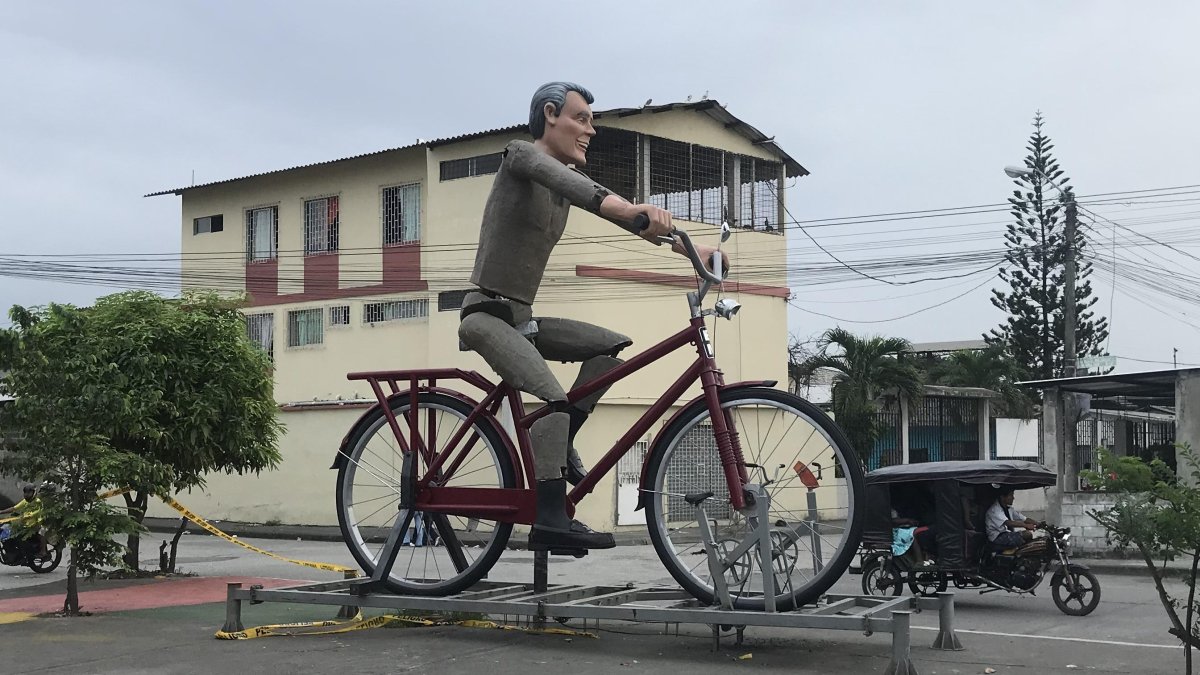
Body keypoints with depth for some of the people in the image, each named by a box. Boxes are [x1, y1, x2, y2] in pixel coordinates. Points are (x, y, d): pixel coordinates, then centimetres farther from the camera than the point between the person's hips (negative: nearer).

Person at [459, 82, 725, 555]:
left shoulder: (571, 175, 15)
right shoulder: (522, 155, -9)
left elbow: (615, 209, 6)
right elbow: (556, 178, -31)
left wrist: (685, 245, -9)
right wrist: (630, 209, -48)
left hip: (522, 318, 8)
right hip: (487, 314, -8)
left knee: (613, 346, -3)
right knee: (552, 399, -26)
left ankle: (558, 446, 3)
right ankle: (550, 522, -26)